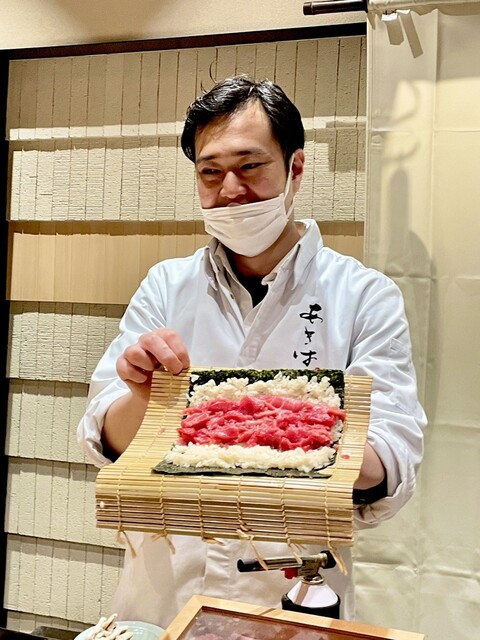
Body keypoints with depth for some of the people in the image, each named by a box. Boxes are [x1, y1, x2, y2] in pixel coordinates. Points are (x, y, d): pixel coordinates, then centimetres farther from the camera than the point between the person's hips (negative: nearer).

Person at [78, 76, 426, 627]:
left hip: (297, 600, -2)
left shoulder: (367, 297, -9)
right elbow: (106, 442, -3)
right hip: (161, 592, 3)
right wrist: (142, 398, -25)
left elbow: (393, 467, -14)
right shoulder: (165, 286, -2)